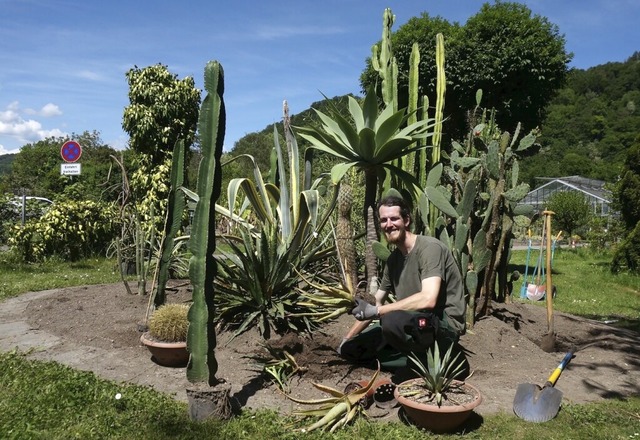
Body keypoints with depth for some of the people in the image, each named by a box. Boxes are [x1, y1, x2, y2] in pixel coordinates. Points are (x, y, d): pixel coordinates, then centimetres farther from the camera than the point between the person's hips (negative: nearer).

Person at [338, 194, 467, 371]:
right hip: (413, 323, 8)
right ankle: (420, 356, 0)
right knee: (351, 347, 2)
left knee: (392, 320, -38)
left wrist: (376, 311, -25)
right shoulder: (394, 258, 9)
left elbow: (428, 299, -30)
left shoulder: (430, 248, -16)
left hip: (446, 324, -8)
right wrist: (346, 340, 12)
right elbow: (376, 302, 16)